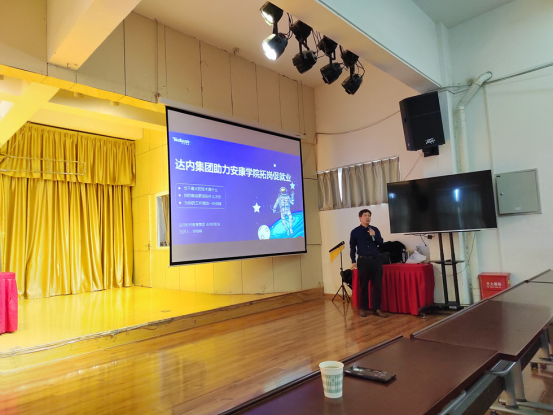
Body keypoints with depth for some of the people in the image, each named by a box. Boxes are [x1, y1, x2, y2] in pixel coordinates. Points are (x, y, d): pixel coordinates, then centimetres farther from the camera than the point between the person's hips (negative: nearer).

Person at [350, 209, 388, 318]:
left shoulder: (375, 230, 8)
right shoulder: (355, 232, 1)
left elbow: (381, 243, 6)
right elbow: (352, 247, 2)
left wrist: (374, 236, -11)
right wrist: (353, 262, -4)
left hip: (376, 260, 2)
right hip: (363, 261, -2)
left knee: (377, 285, 2)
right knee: (363, 286, 5)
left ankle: (377, 309, 11)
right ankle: (364, 308, 17)